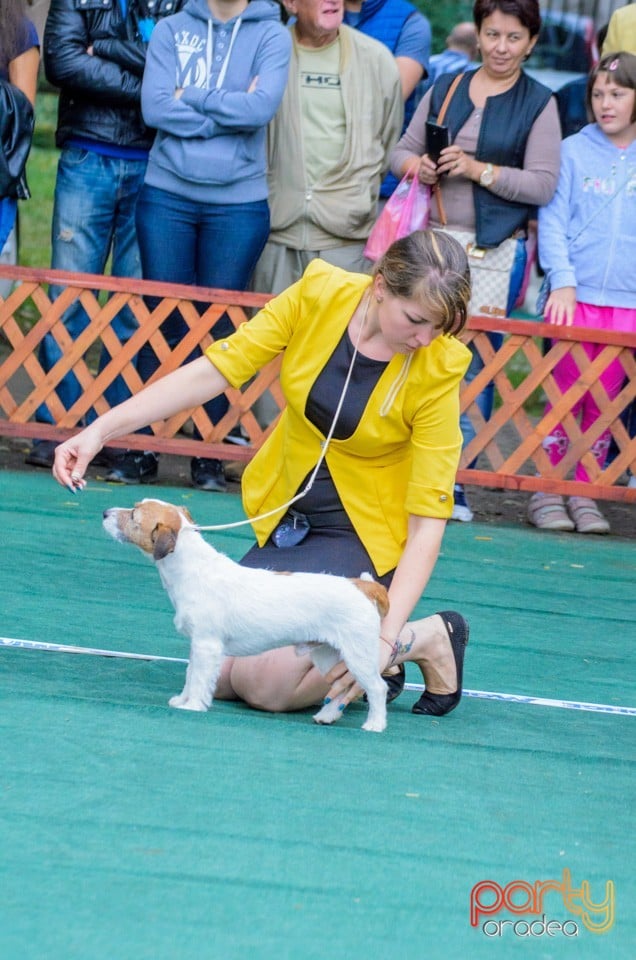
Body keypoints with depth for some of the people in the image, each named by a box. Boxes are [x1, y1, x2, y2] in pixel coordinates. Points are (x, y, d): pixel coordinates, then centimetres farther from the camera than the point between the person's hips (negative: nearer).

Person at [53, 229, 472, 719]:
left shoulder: (438, 367, -23)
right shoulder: (320, 293, -15)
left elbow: (428, 519, -23)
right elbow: (217, 369, -10)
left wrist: (387, 638, -32)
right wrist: (100, 431, -17)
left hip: (364, 535, -5)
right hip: (286, 520, 5)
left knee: (268, 683, -20)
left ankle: (427, 640, 0)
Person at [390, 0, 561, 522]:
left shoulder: (539, 104, 2)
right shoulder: (445, 88, 12)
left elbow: (542, 185, -5)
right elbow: (403, 149, 16)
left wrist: (480, 170, -15)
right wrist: (416, 165, -6)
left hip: (496, 249, -3)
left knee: (474, 363, -3)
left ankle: (456, 479, 2)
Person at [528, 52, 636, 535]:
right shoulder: (574, 151, 4)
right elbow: (552, 221, 1)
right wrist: (562, 282, -10)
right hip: (577, 296, -1)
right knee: (565, 397, 0)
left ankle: (585, 493, 13)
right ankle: (546, 491, 8)